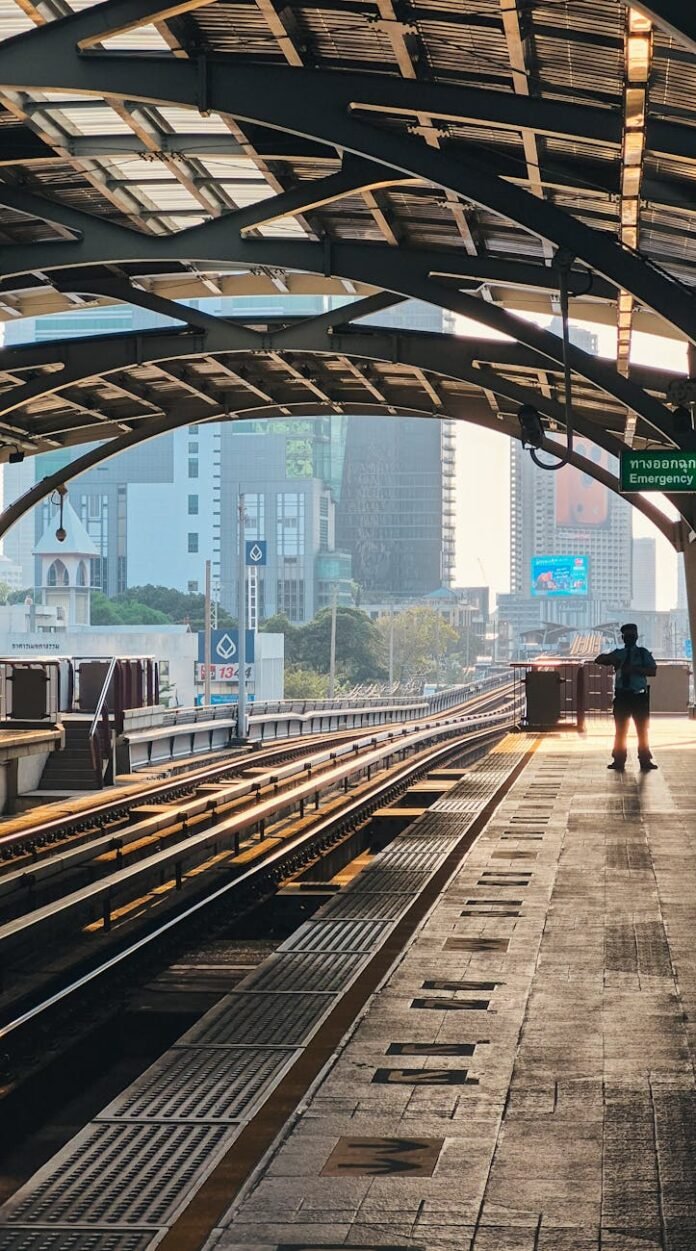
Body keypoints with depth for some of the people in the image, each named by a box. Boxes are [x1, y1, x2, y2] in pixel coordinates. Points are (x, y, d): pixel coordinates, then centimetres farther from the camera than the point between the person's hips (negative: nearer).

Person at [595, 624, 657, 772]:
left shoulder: (643, 653, 6)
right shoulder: (618, 653, 11)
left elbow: (653, 671, -6)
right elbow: (598, 660, 5)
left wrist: (635, 669, -19)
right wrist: (609, 657, -16)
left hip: (639, 696, -1)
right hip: (622, 696, 1)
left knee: (642, 730, 4)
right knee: (620, 730, 3)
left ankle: (645, 761, 9)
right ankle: (619, 761, 7)